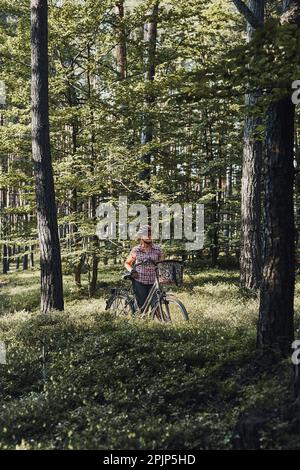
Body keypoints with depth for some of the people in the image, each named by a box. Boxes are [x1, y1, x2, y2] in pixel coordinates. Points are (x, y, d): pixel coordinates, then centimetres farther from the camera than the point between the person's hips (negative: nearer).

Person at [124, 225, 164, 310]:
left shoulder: (157, 249, 2)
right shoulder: (136, 250, 1)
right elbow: (127, 263, 13)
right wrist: (131, 270, -7)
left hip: (153, 282, 1)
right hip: (139, 282, -1)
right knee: (142, 307, -4)